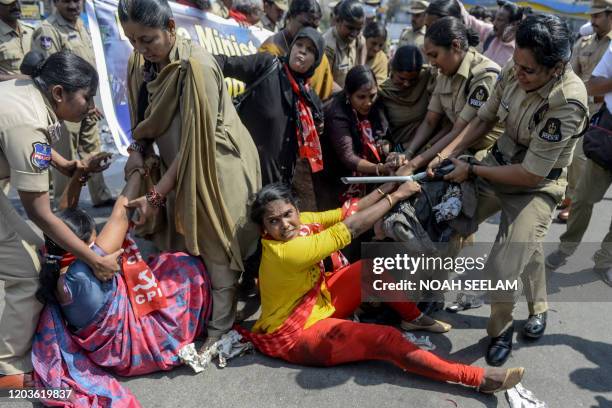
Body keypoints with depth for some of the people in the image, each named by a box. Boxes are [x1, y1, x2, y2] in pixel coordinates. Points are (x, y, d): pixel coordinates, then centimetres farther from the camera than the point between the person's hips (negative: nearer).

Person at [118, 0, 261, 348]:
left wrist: (157, 194, -21)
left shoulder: (196, 67, -25)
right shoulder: (140, 64, -2)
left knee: (217, 250, 3)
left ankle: (221, 329, 19)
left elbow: (195, 142, -24)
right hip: (181, 168, 7)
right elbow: (145, 127, 7)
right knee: (184, 247, 15)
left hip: (216, 169, -7)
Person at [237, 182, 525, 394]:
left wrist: (390, 184, -19)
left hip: (320, 302, 9)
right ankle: (478, 379, -14)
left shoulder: (301, 222, -8)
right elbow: (351, 229, -31)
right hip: (297, 334, -9)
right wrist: (396, 196, -23)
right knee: (387, 340, -20)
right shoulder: (286, 252, -32)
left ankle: (413, 317, 19)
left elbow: (345, 213, -11)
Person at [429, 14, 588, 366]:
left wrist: (471, 170, -18)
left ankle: (502, 328, 19)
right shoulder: (514, 72, -13)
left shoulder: (567, 104, -30)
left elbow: (530, 175, -26)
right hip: (498, 164, 6)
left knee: (502, 268, -15)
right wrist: (448, 153, -9)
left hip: (537, 187, -6)